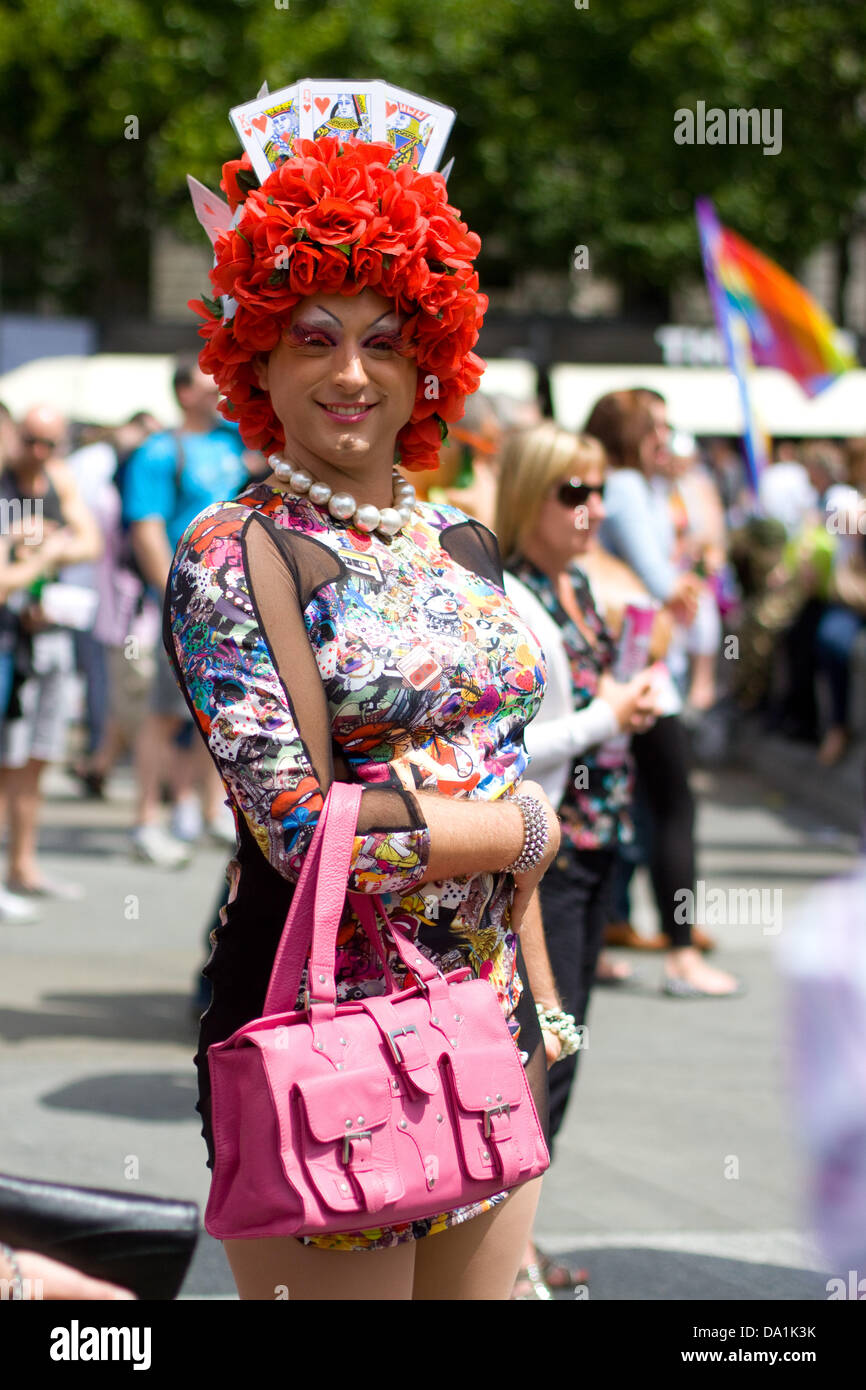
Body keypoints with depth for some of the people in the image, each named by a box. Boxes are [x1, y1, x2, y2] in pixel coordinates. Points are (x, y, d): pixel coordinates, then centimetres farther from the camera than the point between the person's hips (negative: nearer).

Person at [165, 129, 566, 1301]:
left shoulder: (464, 545, 10)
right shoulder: (235, 554, -11)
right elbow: (298, 827, -19)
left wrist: (542, 995, 15)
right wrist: (526, 825, -8)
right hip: (327, 1030, -6)